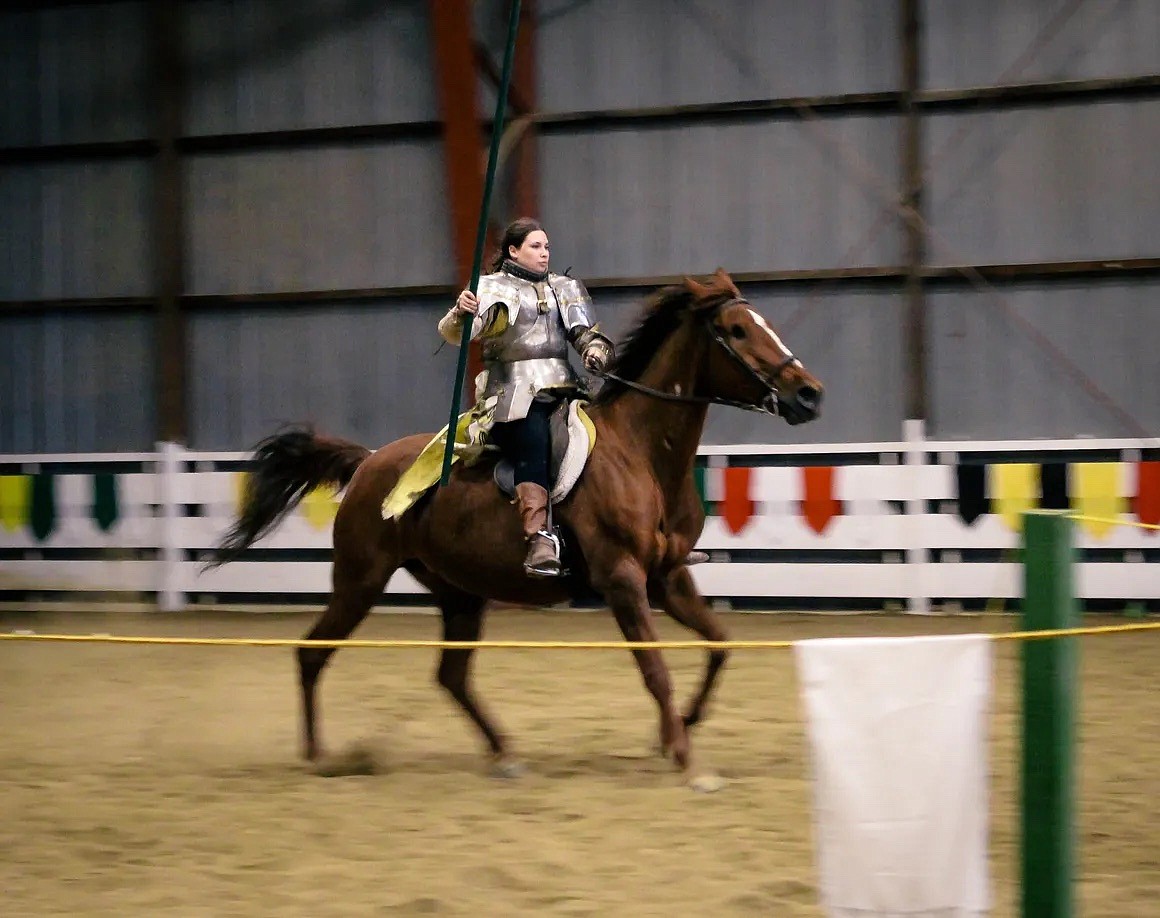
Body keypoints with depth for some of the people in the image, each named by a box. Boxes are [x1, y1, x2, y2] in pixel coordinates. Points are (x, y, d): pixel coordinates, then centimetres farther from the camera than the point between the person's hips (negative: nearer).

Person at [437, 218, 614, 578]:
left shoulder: (565, 289, 24)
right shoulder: (492, 288, 8)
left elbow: (585, 333, 16)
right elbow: (454, 333, -4)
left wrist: (596, 350, -8)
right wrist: (460, 315, -28)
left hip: (561, 386, 6)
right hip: (515, 392, -5)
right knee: (533, 440, -30)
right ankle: (539, 540, -39)